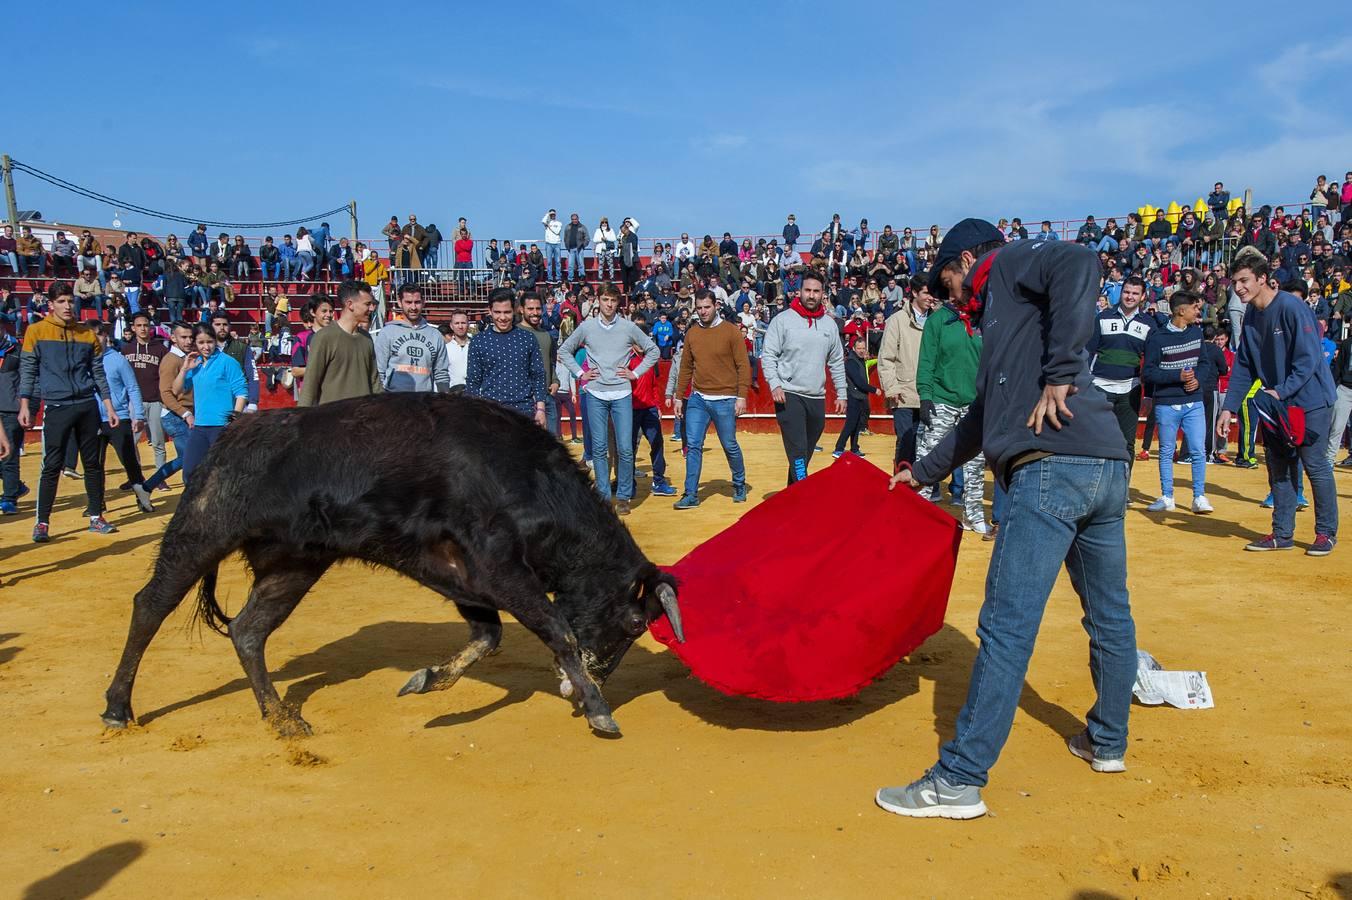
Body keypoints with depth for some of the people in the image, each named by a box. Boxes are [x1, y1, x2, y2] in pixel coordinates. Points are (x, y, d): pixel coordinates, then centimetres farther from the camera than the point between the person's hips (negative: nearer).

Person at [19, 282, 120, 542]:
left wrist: (109, 407, 9)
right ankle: (41, 523, 2)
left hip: (87, 406, 3)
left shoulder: (88, 334, 11)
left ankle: (96, 517, 16)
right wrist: (25, 406, -7)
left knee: (93, 464, 6)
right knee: (52, 466, -5)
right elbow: (27, 371, 1)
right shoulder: (36, 331, 2)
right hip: (56, 408, -3)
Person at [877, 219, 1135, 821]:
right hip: (1108, 466, 10)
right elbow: (984, 418, 38)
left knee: (1006, 625, -9)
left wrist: (1060, 372, -18)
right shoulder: (1003, 319, 32)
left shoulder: (1011, 264, 8)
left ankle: (960, 781, -5)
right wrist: (922, 474, 45)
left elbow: (1080, 263, -15)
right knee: (1109, 616, 21)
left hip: (1053, 466, -10)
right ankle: (1107, 743, 38)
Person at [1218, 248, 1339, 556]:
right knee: (1279, 468, 9)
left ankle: (1326, 532, 13)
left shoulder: (1291, 308, -18)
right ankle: (1282, 534, 17)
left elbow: (1308, 359, -20)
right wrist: (1229, 408, 2)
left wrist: (1280, 392, -27)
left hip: (1310, 400, -7)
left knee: (1315, 465, 0)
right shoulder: (1251, 316, 4)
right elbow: (1243, 366, 7)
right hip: (1277, 404, 7)